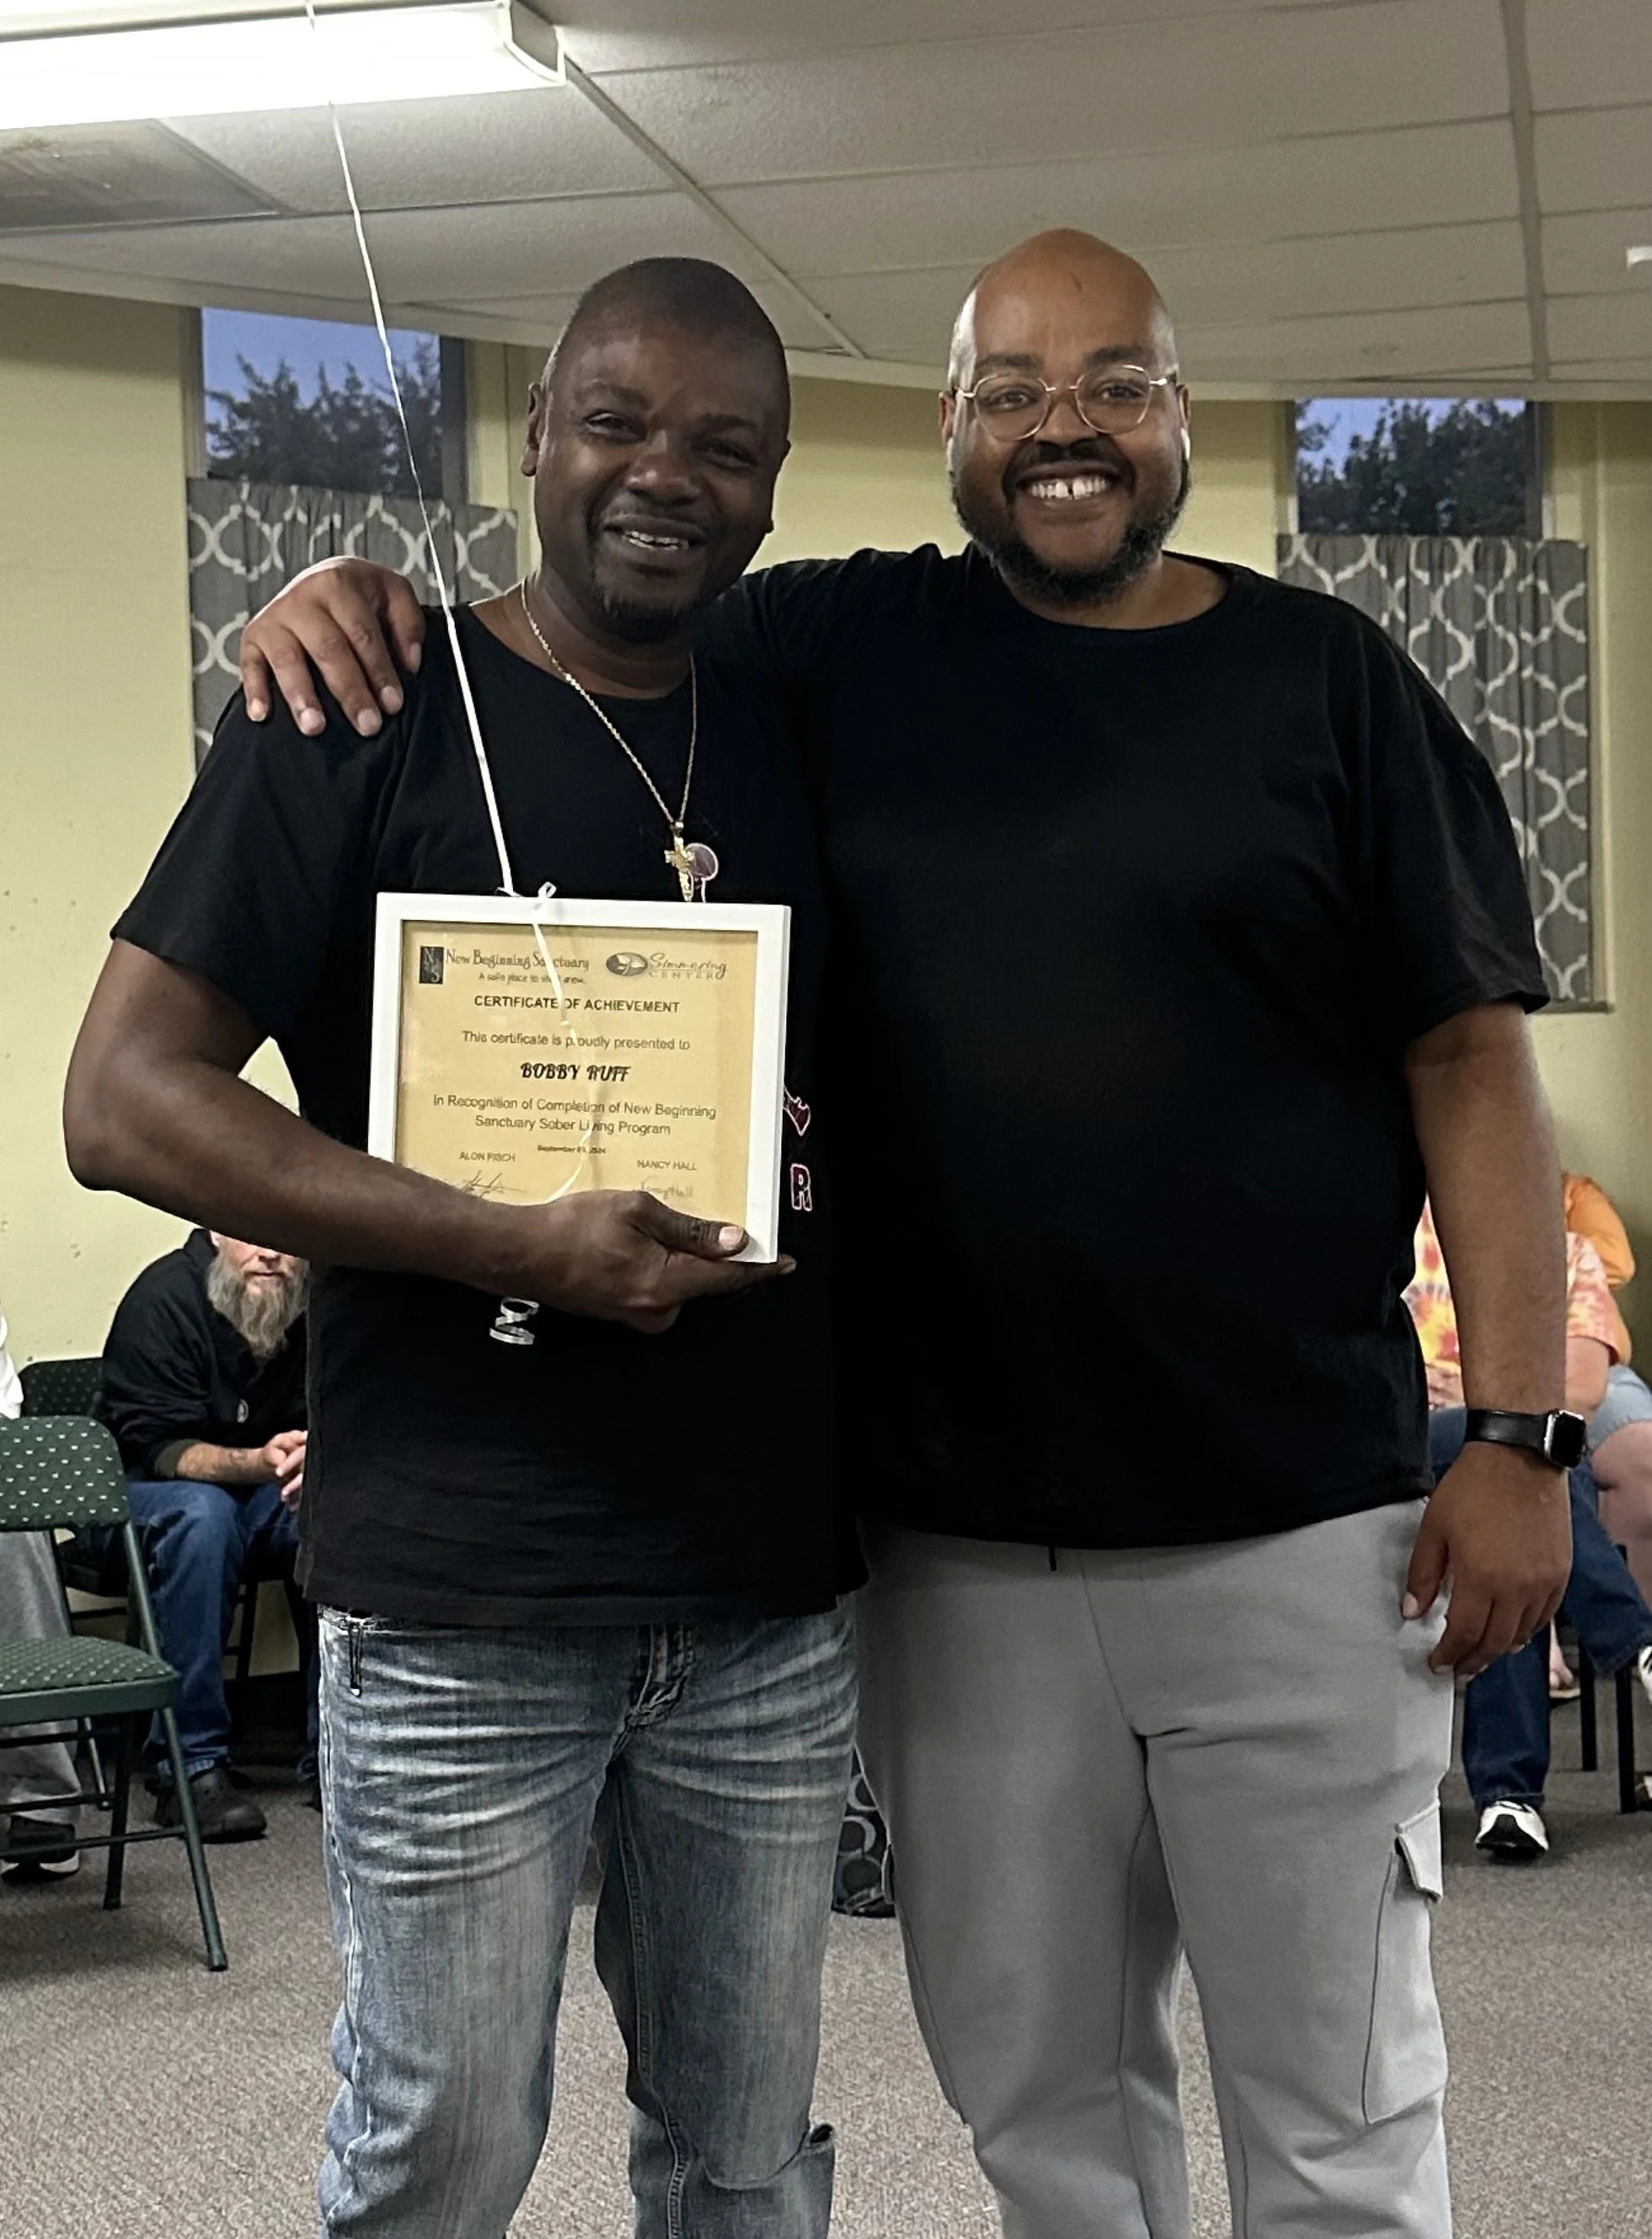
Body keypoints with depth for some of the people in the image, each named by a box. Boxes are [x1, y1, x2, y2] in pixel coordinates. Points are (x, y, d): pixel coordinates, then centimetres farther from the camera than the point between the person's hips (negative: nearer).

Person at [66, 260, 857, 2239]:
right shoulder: (372, 715, -5)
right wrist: (519, 1247, -21)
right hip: (458, 1608, -4)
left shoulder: (792, 730, 9)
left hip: (773, 1591, 5)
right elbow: (125, 1100, -12)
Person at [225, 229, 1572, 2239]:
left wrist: (1523, 1434, -6)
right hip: (958, 1540, 2)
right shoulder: (844, 650, 8)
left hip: (1299, 1538, -2)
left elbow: (1469, 1059, 1)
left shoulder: (1327, 678, 3)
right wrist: (361, 596, -5)